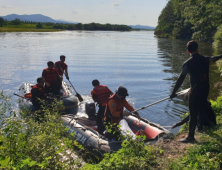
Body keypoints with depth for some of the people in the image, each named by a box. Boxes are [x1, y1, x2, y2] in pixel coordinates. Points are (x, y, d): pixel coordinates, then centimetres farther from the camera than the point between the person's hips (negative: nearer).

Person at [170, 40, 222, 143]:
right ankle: (201, 127, 42)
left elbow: (180, 79, -12)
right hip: (205, 88, 6)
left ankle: (191, 137, 2)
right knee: (202, 109, 24)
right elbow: (213, 58, 25)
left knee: (193, 114, -2)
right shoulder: (205, 60, 1)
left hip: (195, 90, -5)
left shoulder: (187, 63, -13)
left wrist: (173, 92, -6)